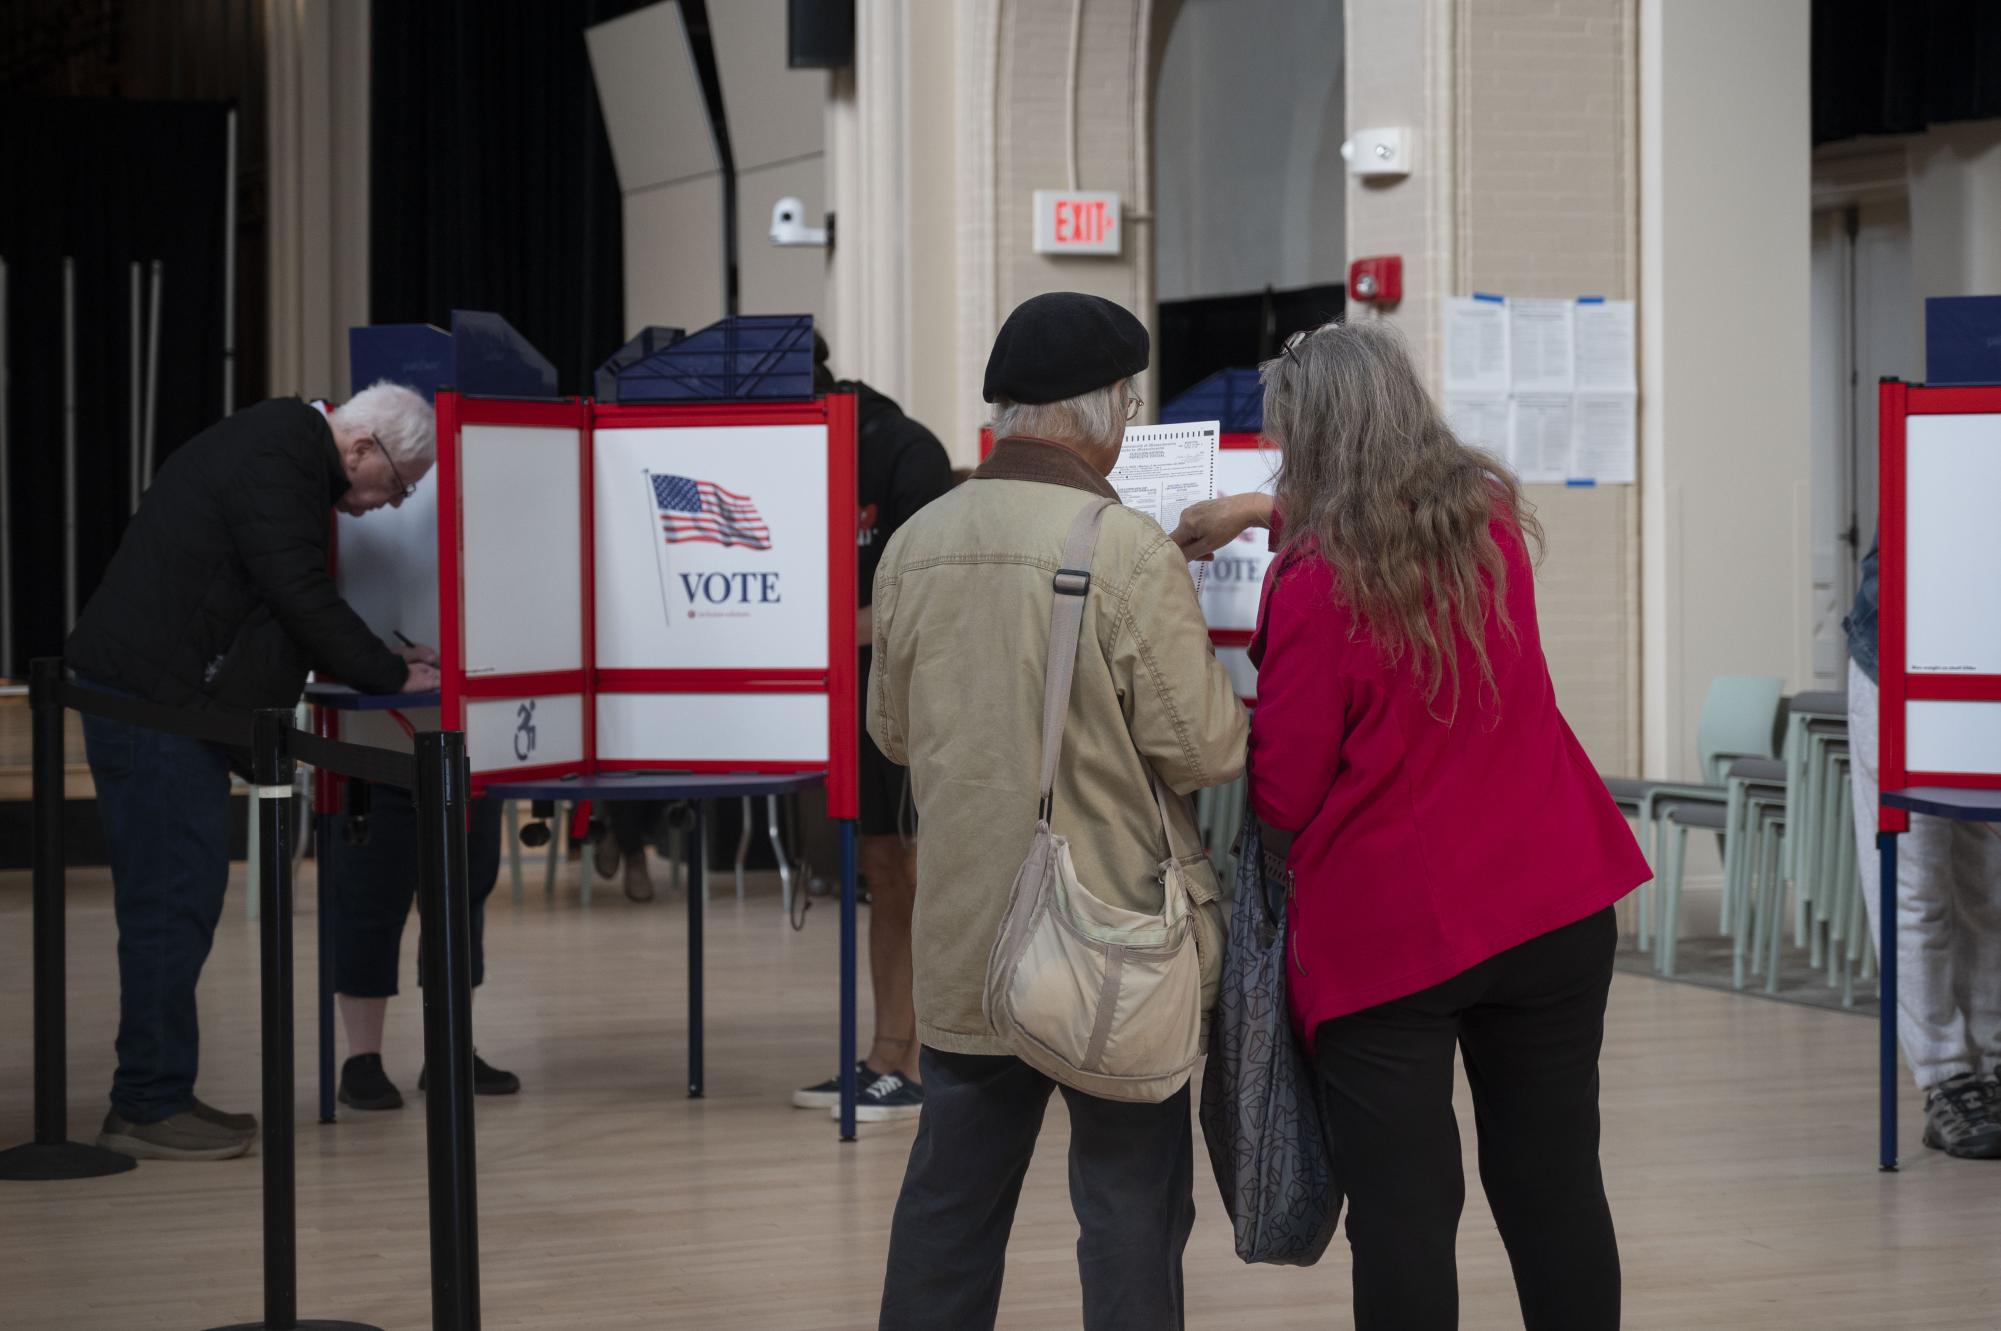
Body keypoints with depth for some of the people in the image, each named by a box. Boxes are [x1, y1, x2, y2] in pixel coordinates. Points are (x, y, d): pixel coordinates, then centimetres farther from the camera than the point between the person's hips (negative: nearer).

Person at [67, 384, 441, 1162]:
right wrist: (394, 678, -8)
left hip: (160, 697, 11)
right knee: (172, 900, -8)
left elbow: (301, 606, 24)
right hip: (152, 695, -11)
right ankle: (149, 1108, -5)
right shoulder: (275, 462, -16)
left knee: (176, 901, 11)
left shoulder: (285, 449, 17)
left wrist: (388, 662, 15)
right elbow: (304, 602, -19)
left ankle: (153, 1098, 14)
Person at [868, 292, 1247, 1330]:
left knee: (951, 1193, 14)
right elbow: (1204, 750, -14)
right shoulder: (1131, 551, -16)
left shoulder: (916, 544, 2)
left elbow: (891, 729, 13)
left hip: (961, 935, 5)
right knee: (1130, 1201, 4)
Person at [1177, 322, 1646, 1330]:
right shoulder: (1493, 518, 1)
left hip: (1386, 931, -5)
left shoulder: (1315, 584, -16)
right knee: (1552, 1189, 12)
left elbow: (1283, 795, -10)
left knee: (1402, 1214, 1)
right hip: (1552, 904, 5)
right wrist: (1262, 510, 30)